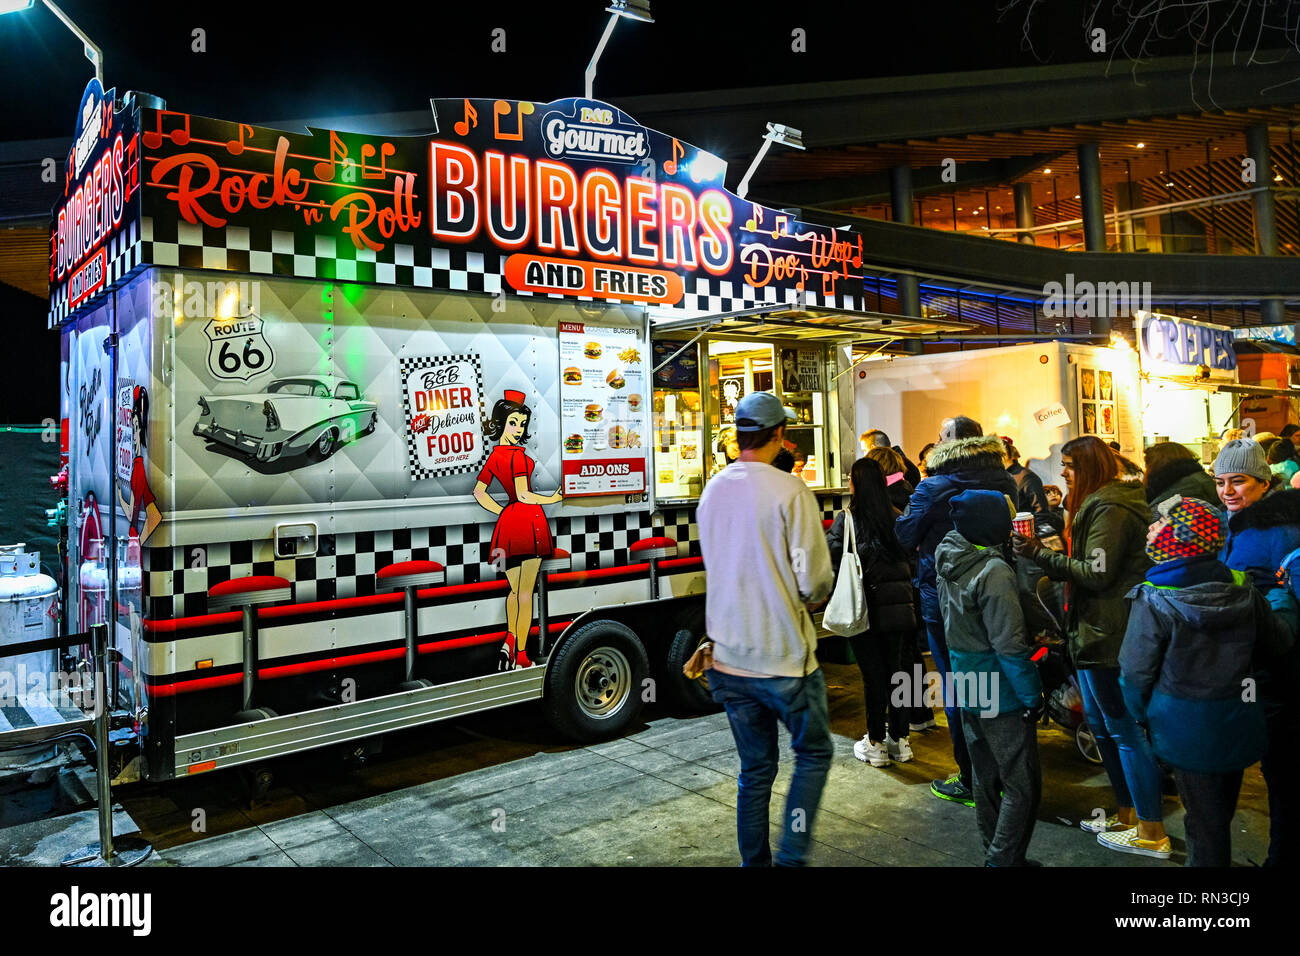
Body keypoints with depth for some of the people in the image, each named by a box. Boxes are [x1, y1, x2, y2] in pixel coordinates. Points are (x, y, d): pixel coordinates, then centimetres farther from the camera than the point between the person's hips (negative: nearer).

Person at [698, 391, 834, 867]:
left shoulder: (712, 491, 4)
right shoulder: (789, 491, -15)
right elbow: (816, 581, -14)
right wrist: (806, 597, 8)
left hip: (729, 656, 5)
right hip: (784, 656, -5)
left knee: (755, 767, 18)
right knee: (814, 753, 16)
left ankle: (754, 860, 25)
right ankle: (791, 855, 10)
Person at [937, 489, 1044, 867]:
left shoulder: (950, 565, 4)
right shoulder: (993, 571, -22)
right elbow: (1009, 645, -22)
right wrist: (1033, 697, -15)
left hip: (967, 692, 8)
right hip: (1001, 696, -8)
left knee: (985, 780, 19)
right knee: (1022, 788, 3)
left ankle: (996, 855, 31)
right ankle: (1004, 860, 6)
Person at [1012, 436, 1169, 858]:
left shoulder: (1109, 511, -16)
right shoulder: (1100, 504, 16)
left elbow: (1097, 573, -21)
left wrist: (1042, 554, -18)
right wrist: (1043, 554, 5)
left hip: (1109, 636, -11)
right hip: (1097, 633, 11)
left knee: (1124, 729, -2)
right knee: (1101, 723, 18)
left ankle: (1152, 834, 10)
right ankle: (1128, 814, 31)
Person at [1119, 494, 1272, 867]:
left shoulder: (1153, 602, -20)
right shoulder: (1243, 591, -6)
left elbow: (1136, 672, -14)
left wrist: (1143, 716, 3)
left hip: (1187, 726, -5)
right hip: (1239, 721, 5)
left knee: (1204, 818, 8)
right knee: (1222, 810, 23)